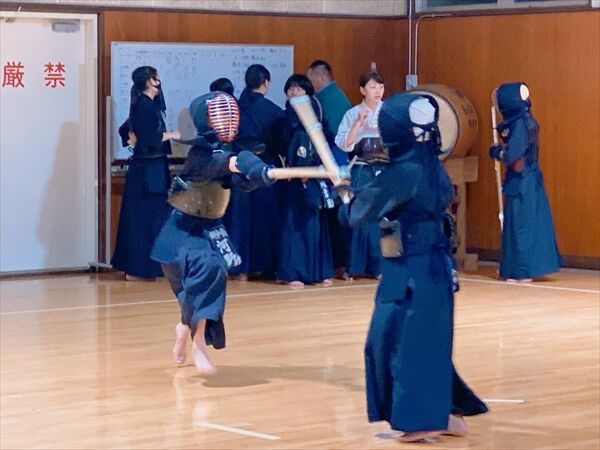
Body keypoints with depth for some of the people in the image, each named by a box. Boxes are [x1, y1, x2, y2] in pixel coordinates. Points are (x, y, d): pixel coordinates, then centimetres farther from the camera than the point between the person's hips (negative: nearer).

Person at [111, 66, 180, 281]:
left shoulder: (140, 105, 14)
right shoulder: (147, 106, -16)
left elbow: (125, 130, 26)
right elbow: (150, 138, -23)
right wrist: (170, 135, -10)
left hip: (141, 168, 10)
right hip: (150, 169, -10)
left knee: (137, 216, 13)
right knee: (147, 217, -7)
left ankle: (131, 264, 18)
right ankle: (138, 268, -5)